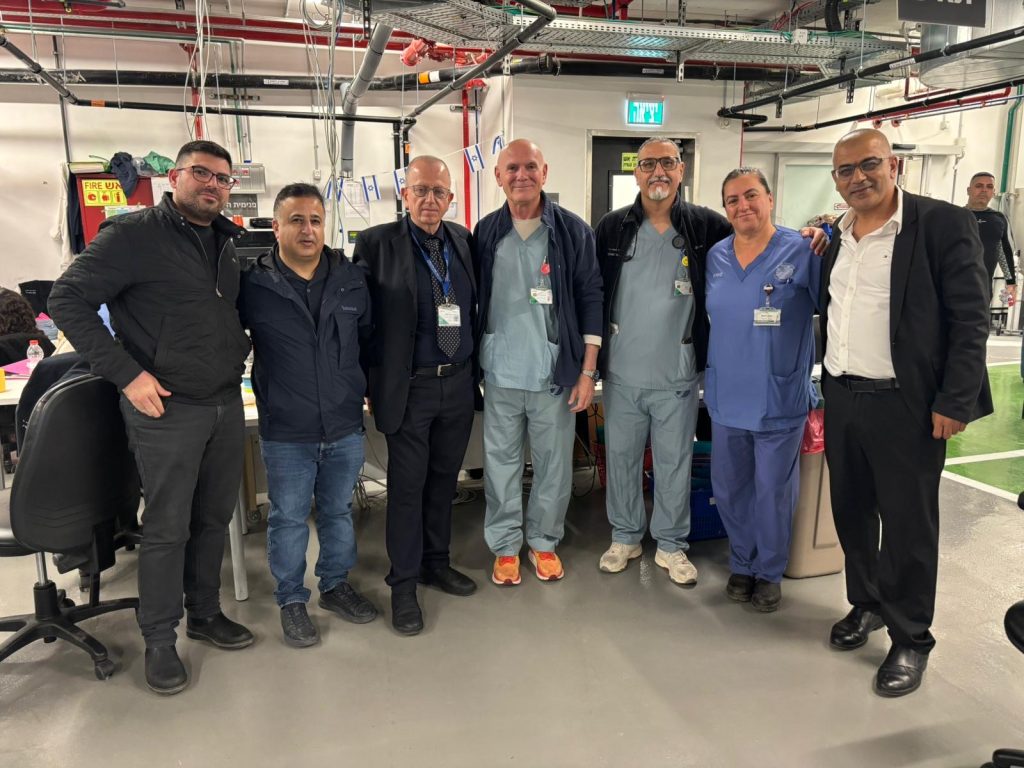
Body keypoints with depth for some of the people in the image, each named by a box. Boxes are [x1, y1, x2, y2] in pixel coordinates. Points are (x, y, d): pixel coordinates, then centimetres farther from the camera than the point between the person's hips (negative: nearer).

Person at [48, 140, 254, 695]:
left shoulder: (225, 243, 12)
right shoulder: (134, 235, -9)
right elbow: (67, 300, -12)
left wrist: (239, 351, 9)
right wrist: (127, 374, -17)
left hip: (226, 405, 7)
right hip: (168, 410, -6)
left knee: (214, 518, 15)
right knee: (167, 528, 3)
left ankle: (205, 613, 33)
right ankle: (159, 640, 20)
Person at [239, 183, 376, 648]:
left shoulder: (351, 280, 2)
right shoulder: (253, 285, -9)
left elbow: (369, 338, 15)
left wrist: (362, 388, 15)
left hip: (345, 428, 3)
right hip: (285, 435, -3)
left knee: (339, 512, 18)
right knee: (288, 519, 10)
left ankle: (336, 585, 38)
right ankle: (291, 600, 29)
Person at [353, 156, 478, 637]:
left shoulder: (463, 239, 8)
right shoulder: (377, 243, -6)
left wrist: (474, 366, 9)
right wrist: (371, 382, -5)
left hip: (459, 382, 5)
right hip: (410, 387, -4)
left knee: (443, 479, 16)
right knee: (407, 486, 4)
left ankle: (436, 562, 33)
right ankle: (403, 584, 18)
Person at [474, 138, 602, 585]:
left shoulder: (573, 231, -2)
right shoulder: (485, 232, 3)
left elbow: (591, 300, -1)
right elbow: (474, 299, 9)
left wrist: (587, 371, -4)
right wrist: (472, 363, 6)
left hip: (556, 372, -1)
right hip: (501, 373, 1)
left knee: (554, 462, 9)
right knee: (501, 461, 10)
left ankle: (544, 541, 29)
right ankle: (505, 544, 26)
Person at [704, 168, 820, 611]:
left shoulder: (802, 252, -9)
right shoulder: (715, 258, 5)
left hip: (780, 400, -4)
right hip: (726, 397, 4)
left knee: (773, 492, 9)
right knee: (729, 489, 14)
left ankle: (769, 572, 30)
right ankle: (741, 564, 35)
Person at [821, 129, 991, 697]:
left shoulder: (943, 224, -9)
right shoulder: (837, 236, 10)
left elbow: (971, 319, -11)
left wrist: (954, 403, -15)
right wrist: (828, 387, 9)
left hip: (906, 405, -6)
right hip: (841, 399, 6)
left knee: (907, 523, 5)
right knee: (851, 513, 16)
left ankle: (910, 639, 23)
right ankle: (865, 604, 36)